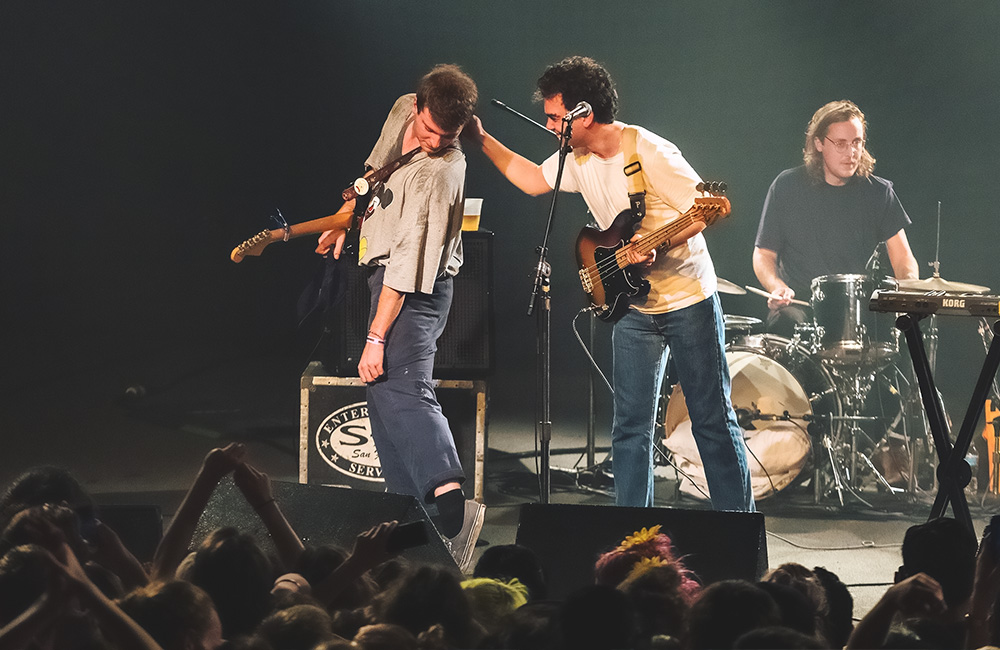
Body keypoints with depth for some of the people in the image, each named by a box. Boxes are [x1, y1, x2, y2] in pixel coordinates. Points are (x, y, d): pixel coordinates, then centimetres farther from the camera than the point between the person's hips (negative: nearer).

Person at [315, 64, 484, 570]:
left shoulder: (436, 176, -25)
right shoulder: (402, 114, 0)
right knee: (383, 395, 10)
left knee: (401, 390, -24)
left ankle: (451, 504, -40)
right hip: (386, 278, 9)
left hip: (415, 288, -9)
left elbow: (407, 265, -27)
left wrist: (376, 337, -27)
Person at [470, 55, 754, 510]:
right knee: (631, 427, 3)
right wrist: (482, 140, 13)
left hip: (688, 298, -6)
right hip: (633, 306, 6)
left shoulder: (649, 153, -21)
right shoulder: (578, 158, 1)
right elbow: (533, 180, 20)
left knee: (713, 419, 0)